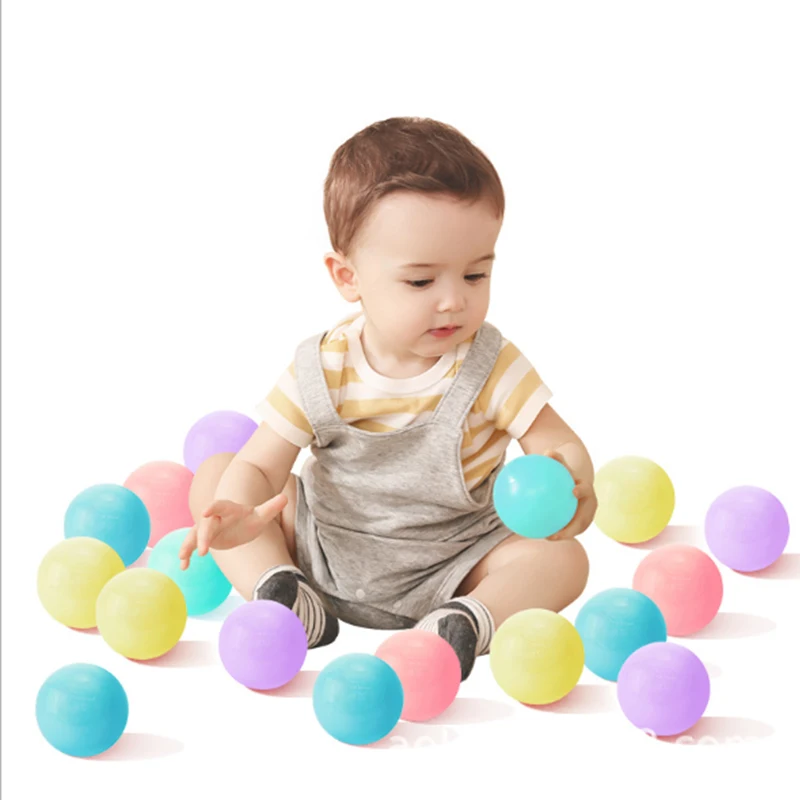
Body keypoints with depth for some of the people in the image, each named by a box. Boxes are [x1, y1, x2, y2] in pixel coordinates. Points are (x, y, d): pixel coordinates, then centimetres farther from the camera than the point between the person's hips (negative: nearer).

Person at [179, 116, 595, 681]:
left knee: (563, 560, -22)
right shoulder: (322, 370, -15)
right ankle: (287, 596, -23)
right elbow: (260, 465, -13)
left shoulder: (491, 367, -16)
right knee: (214, 475, -8)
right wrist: (236, 514, -38)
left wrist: (573, 485, -44)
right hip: (325, 548, 2)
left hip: (446, 566, -2)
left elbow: (559, 444, -17)